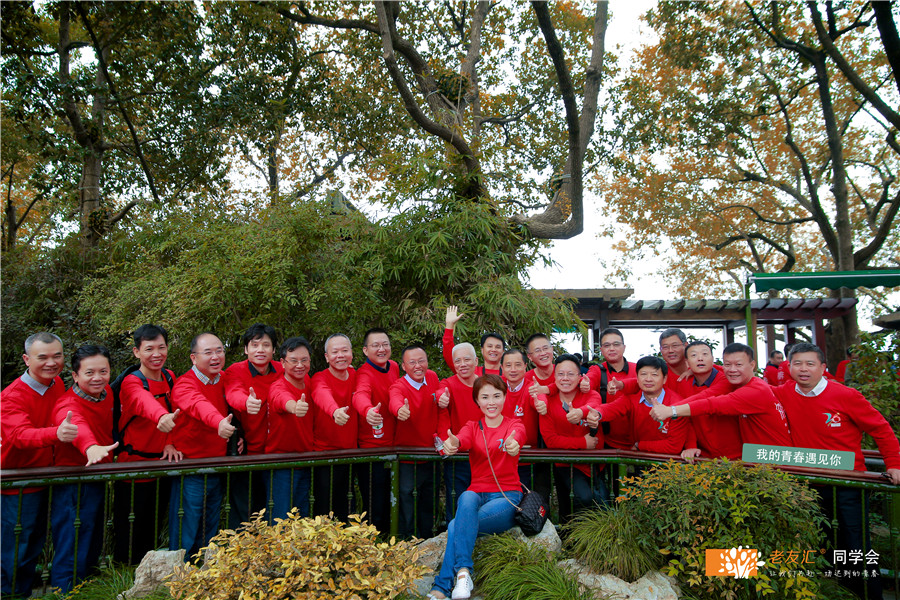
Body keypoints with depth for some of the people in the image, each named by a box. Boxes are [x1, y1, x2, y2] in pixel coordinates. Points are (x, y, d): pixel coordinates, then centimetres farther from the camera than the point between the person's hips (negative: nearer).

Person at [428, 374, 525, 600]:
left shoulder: (515, 425, 4)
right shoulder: (473, 427, 11)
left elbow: (516, 436, -24)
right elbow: (463, 439, -16)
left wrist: (513, 444, -51)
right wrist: (453, 442, -42)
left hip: (507, 497, -2)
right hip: (477, 493, 3)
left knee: (456, 526, -28)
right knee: (467, 497, -35)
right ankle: (463, 570, -38)